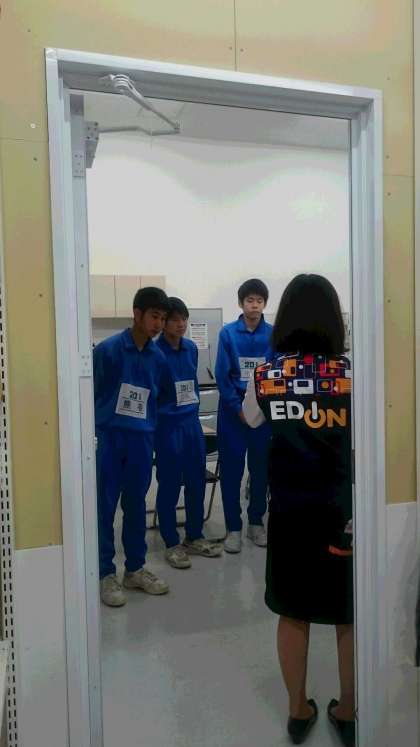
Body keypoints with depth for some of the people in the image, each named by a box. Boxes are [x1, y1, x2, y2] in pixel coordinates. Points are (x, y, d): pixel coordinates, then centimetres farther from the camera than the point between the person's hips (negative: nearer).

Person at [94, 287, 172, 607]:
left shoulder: (158, 358, 5)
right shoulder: (107, 349, -9)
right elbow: (90, 392, -4)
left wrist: (148, 426, 12)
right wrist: (99, 424, -1)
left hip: (142, 440, 4)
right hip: (108, 437, -4)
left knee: (136, 505, 14)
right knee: (105, 507, 4)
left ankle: (135, 568, 27)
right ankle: (106, 574, 18)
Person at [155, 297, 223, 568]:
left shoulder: (191, 348, 6)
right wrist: (161, 413, -10)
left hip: (192, 421, 6)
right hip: (167, 424, -6)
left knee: (197, 481, 12)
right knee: (169, 485, 4)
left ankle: (195, 537, 28)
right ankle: (172, 543, 18)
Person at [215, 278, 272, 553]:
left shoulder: (274, 334, 0)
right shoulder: (228, 333, -4)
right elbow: (222, 375, -5)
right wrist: (239, 408, -9)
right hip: (233, 410, -1)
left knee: (261, 468, 9)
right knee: (232, 469, 2)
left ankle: (256, 522, 25)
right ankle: (234, 527, 14)